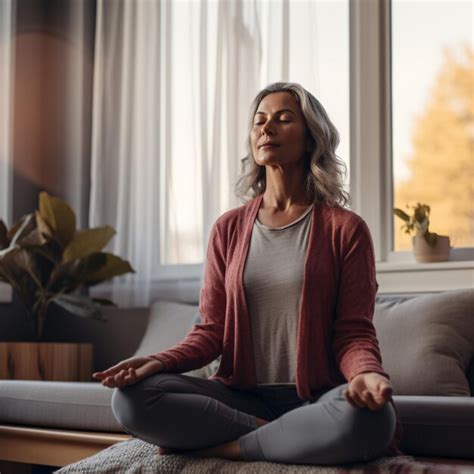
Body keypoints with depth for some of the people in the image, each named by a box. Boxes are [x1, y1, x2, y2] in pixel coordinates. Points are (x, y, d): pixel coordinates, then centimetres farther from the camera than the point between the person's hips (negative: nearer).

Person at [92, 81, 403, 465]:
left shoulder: (345, 228, 2)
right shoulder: (229, 229, 11)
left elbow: (354, 332, -2)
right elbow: (211, 331, 8)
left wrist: (366, 372, -26)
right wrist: (159, 361, -12)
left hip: (318, 399, -2)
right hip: (241, 395, 2)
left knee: (368, 418, -38)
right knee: (131, 398, -22)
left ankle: (223, 446, -18)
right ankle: (280, 437, -15)